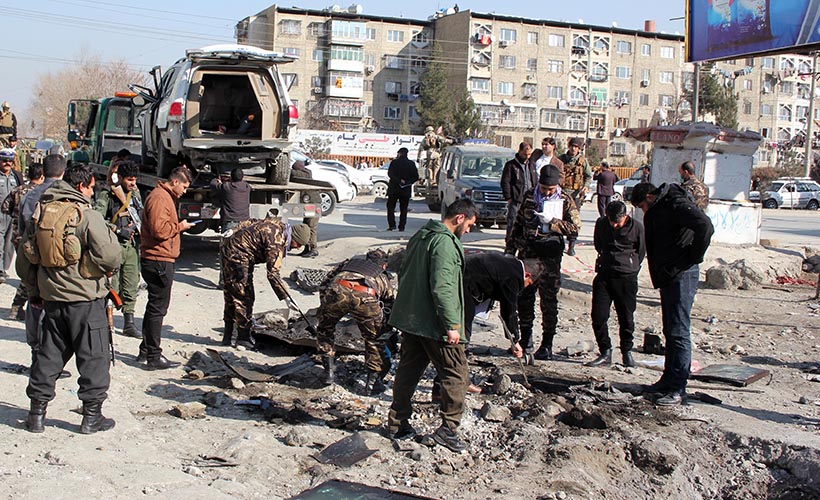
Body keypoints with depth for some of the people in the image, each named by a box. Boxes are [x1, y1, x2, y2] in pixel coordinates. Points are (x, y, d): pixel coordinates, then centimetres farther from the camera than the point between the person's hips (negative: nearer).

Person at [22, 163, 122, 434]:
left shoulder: (42, 212, 4)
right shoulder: (87, 215, -16)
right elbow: (110, 256, -20)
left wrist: (35, 290, 24)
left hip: (51, 296, 6)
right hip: (85, 298, -6)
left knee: (49, 354, 16)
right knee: (93, 356, 5)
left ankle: (37, 412, 19)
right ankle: (91, 416, 9)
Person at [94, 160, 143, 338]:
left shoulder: (135, 193, 15)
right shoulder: (106, 195, -7)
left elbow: (141, 215, 25)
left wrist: (135, 226, 5)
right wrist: (118, 230, -16)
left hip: (132, 245, 6)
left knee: (131, 286, 9)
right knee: (111, 287, -7)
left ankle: (129, 323, 17)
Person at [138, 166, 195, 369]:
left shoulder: (165, 196, 20)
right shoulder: (159, 198, -15)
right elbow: (159, 229, -24)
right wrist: (180, 226, -12)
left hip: (159, 260, 11)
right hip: (159, 260, -11)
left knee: (155, 307, 18)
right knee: (157, 308, -6)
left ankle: (146, 351, 27)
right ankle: (154, 357, -2)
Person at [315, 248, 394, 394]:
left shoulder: (348, 262, 42)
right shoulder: (383, 277, 39)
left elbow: (325, 285, 32)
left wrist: (324, 309, 40)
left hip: (337, 290, 1)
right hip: (365, 297, -1)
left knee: (325, 330, 28)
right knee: (373, 339, 22)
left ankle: (330, 372, 23)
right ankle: (372, 382, 20)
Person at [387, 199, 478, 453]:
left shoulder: (419, 237, 12)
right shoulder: (445, 243, -18)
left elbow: (403, 274, 21)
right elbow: (442, 288, -24)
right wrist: (452, 325, -21)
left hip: (409, 319, 9)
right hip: (433, 324, -9)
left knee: (408, 370, 16)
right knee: (456, 374, 1)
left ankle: (398, 422, 23)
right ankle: (448, 429, 3)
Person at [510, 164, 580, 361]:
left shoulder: (565, 200, -1)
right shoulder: (529, 196, 9)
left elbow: (575, 228, -8)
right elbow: (518, 223, 18)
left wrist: (552, 222, -18)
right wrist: (513, 245, 13)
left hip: (550, 256, -3)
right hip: (527, 253, 4)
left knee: (548, 299, -1)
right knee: (524, 297, 8)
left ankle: (547, 344, 7)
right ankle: (525, 339, 21)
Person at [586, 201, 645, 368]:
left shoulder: (637, 227, -9)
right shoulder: (601, 223, -1)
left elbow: (641, 252, 6)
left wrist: (631, 269, 10)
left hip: (627, 277, -2)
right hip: (604, 275, 2)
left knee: (626, 317, 4)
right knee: (598, 315, -5)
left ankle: (627, 352, 20)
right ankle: (605, 353, 5)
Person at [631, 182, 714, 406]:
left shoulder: (676, 205, -14)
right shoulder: (655, 211, 17)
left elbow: (705, 226, -27)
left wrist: (693, 257, -17)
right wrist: (658, 274, 13)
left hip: (682, 275, -10)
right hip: (667, 276, 10)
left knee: (678, 331, -8)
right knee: (669, 331, 15)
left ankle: (677, 388, -5)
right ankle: (669, 379, 24)